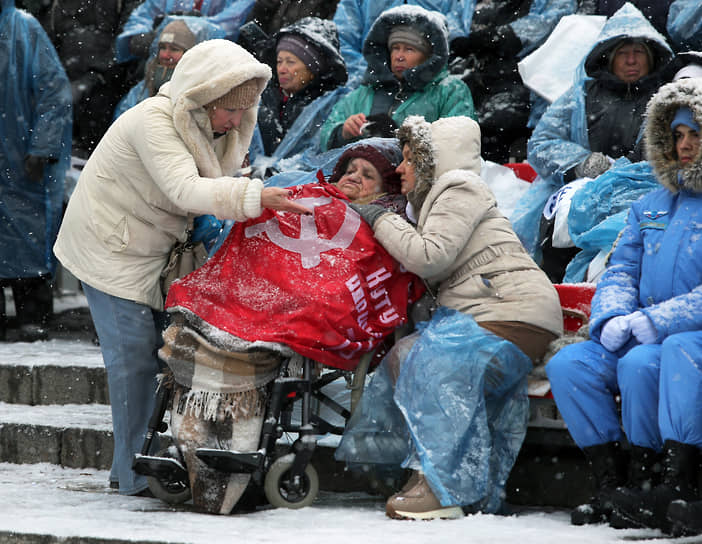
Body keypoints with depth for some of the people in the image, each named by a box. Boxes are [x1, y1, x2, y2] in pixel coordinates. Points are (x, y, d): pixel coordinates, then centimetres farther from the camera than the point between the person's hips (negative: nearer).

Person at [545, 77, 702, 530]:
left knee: (640, 364, -36)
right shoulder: (652, 207, 19)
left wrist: (655, 321, -22)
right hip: (643, 338, 8)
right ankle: (610, 485, -13)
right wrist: (613, 319, -3)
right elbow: (621, 271, 18)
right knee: (568, 366, -13)